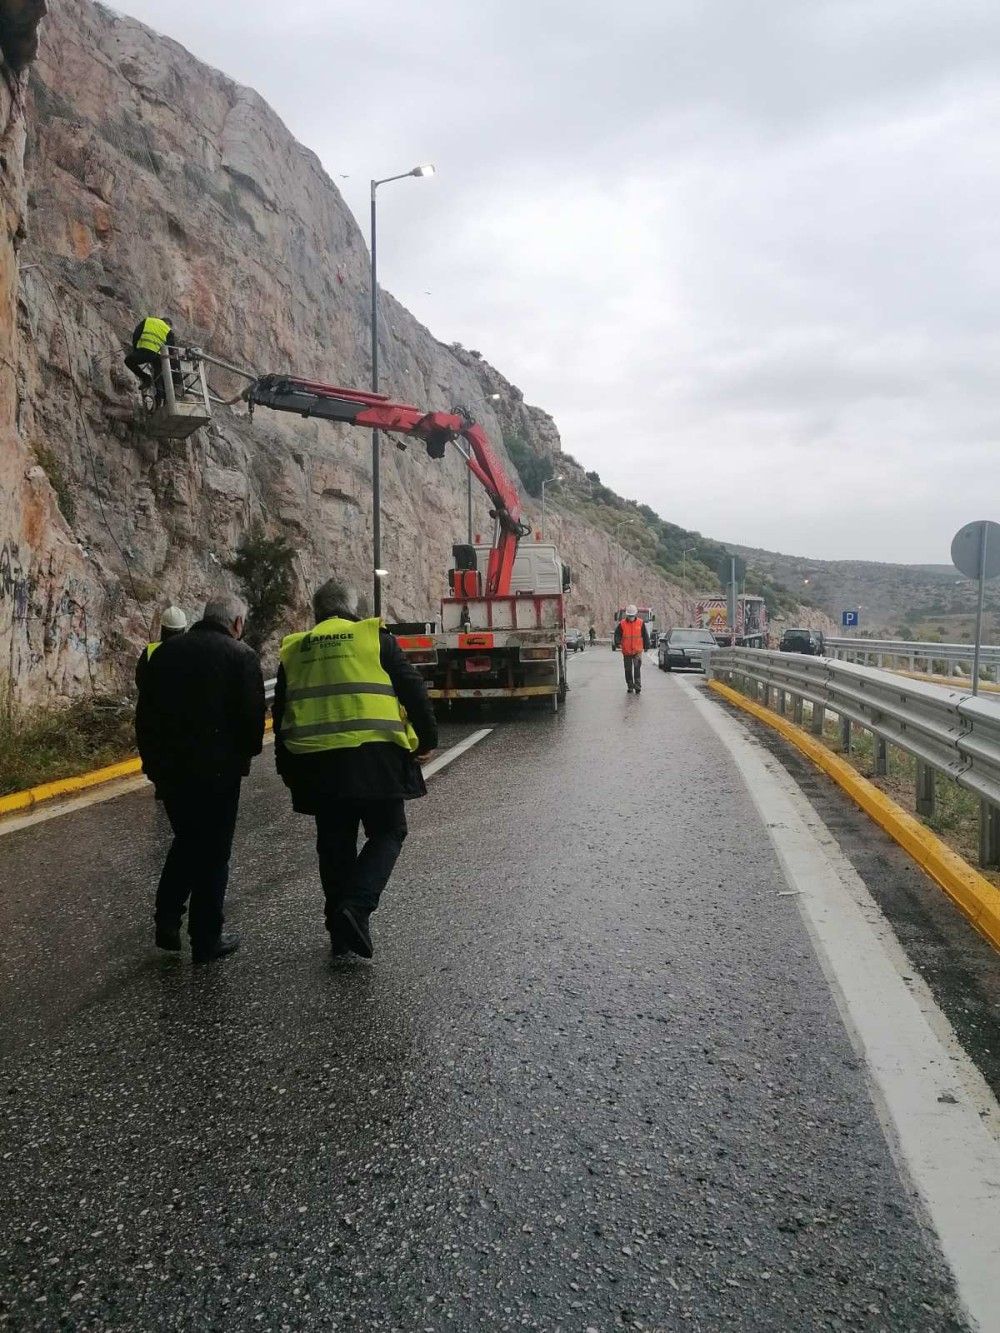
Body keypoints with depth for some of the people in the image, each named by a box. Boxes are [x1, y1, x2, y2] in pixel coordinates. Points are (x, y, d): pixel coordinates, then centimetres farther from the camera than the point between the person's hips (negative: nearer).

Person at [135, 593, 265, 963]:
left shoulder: (166, 651, 7)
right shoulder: (240, 656, -9)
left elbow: (144, 712, 9)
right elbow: (252, 717, -14)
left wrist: (153, 760, 15)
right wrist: (245, 754, 4)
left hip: (168, 767, 5)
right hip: (217, 770, -5)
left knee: (185, 840, 23)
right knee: (213, 852, 7)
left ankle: (167, 921, 16)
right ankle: (206, 940, 13)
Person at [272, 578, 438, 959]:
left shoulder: (294, 651, 14)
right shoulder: (374, 637, 3)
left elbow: (280, 714, 18)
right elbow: (412, 690, 1)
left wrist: (287, 768, 26)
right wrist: (426, 738, 11)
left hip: (316, 763, 4)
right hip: (373, 754, -3)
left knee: (335, 844, 14)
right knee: (387, 833, 10)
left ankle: (342, 934, 19)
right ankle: (357, 906, -11)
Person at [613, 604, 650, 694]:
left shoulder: (641, 623, 1)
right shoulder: (622, 624, -1)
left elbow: (645, 635, 8)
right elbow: (617, 634, 3)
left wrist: (646, 646, 9)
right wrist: (618, 643, -15)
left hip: (637, 650, -1)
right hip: (626, 651, 2)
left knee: (637, 668, -15)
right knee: (628, 670, 8)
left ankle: (638, 686, -17)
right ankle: (630, 686, 19)